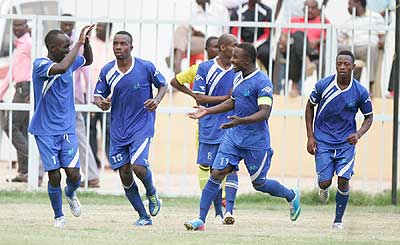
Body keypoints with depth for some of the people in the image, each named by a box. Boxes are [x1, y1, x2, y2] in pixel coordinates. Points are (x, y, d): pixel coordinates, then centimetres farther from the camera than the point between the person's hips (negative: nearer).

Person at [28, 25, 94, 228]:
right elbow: (61, 67, -35)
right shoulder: (40, 65, -15)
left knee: (73, 174, -6)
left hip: (67, 129, 5)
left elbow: (88, 61, 25)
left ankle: (70, 194, 29)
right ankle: (58, 216, 16)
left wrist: (86, 41, 6)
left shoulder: (70, 62, 5)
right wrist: (79, 43, -29)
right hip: (46, 132, -5)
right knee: (54, 176, -5)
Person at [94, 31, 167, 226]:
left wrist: (157, 100, -13)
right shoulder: (107, 71, 0)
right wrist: (101, 103, -16)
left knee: (138, 166, -20)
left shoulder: (146, 67, -8)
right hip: (118, 128, 4)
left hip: (142, 126, -4)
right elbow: (97, 96, 7)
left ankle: (151, 193, 15)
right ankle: (143, 216, 15)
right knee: (124, 173, 2)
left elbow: (163, 85, 6)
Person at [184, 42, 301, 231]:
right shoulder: (238, 77, 8)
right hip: (233, 137, 7)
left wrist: (241, 121, -39)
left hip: (256, 142, -6)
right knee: (217, 173, -7)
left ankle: (291, 196, 36)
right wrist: (208, 111, 17)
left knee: (259, 183, 7)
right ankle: (200, 220, -9)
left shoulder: (262, 82, -18)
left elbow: (265, 112, -25)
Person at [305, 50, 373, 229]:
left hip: (346, 142, 0)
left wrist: (359, 134, -14)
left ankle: (338, 220, 6)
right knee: (325, 182, -6)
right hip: (323, 141, 0)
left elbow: (368, 117, 6)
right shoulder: (323, 85, -10)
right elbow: (310, 107, 5)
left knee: (343, 180, -11)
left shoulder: (360, 92, -9)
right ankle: (323, 188, 34)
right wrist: (310, 137, 0)